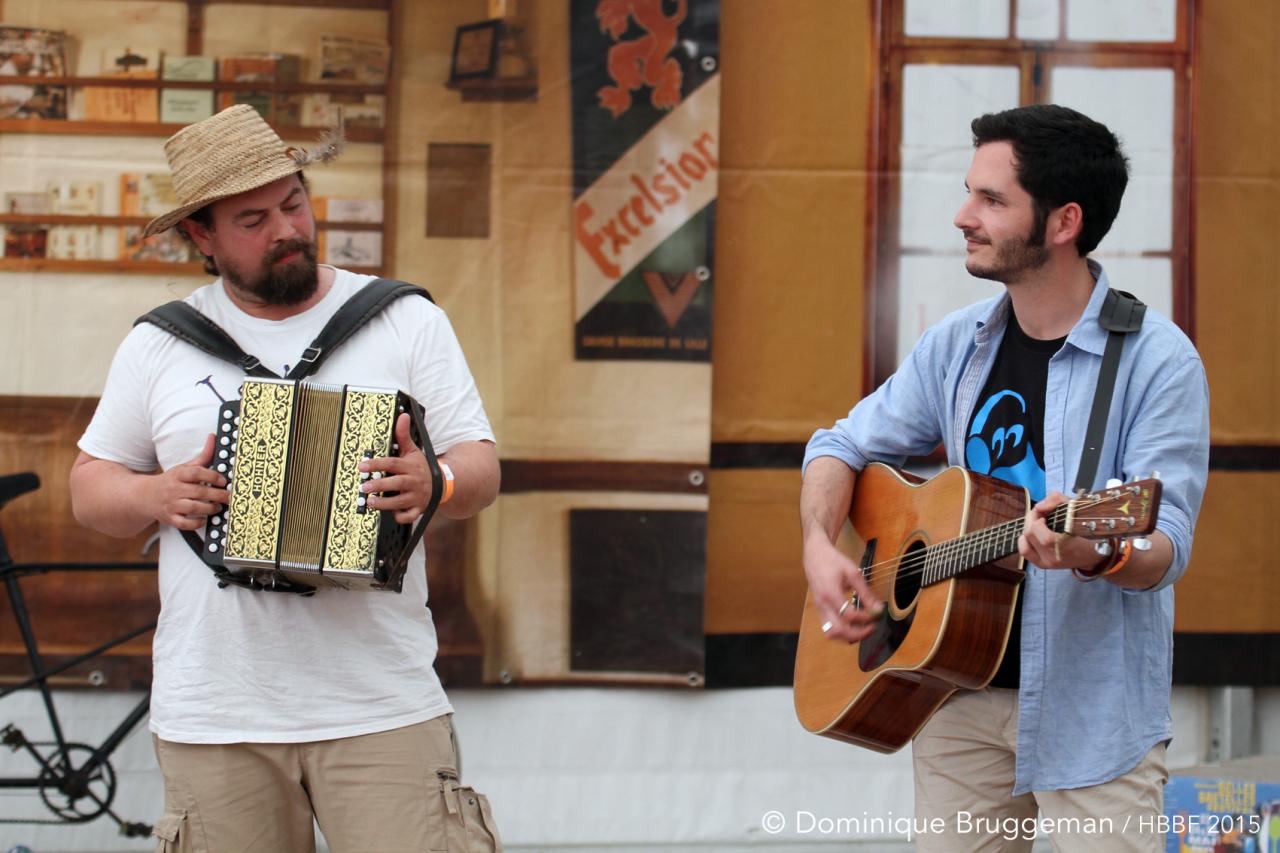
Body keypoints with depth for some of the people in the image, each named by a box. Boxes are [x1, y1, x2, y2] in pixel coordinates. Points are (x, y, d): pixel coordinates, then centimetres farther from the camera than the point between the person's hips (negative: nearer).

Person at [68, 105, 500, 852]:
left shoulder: (406, 321, 6)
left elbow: (482, 472, 4)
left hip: (383, 707, -1)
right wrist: (156, 496, -6)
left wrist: (435, 482, -19)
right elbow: (91, 487, 15)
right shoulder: (160, 344, 9)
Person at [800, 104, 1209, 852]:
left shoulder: (1156, 360, -12)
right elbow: (845, 445, 13)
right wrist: (820, 548, -6)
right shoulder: (958, 344, 5)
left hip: (1091, 712, -5)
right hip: (960, 698, 5)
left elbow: (1166, 550, -19)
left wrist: (1094, 555, -41)